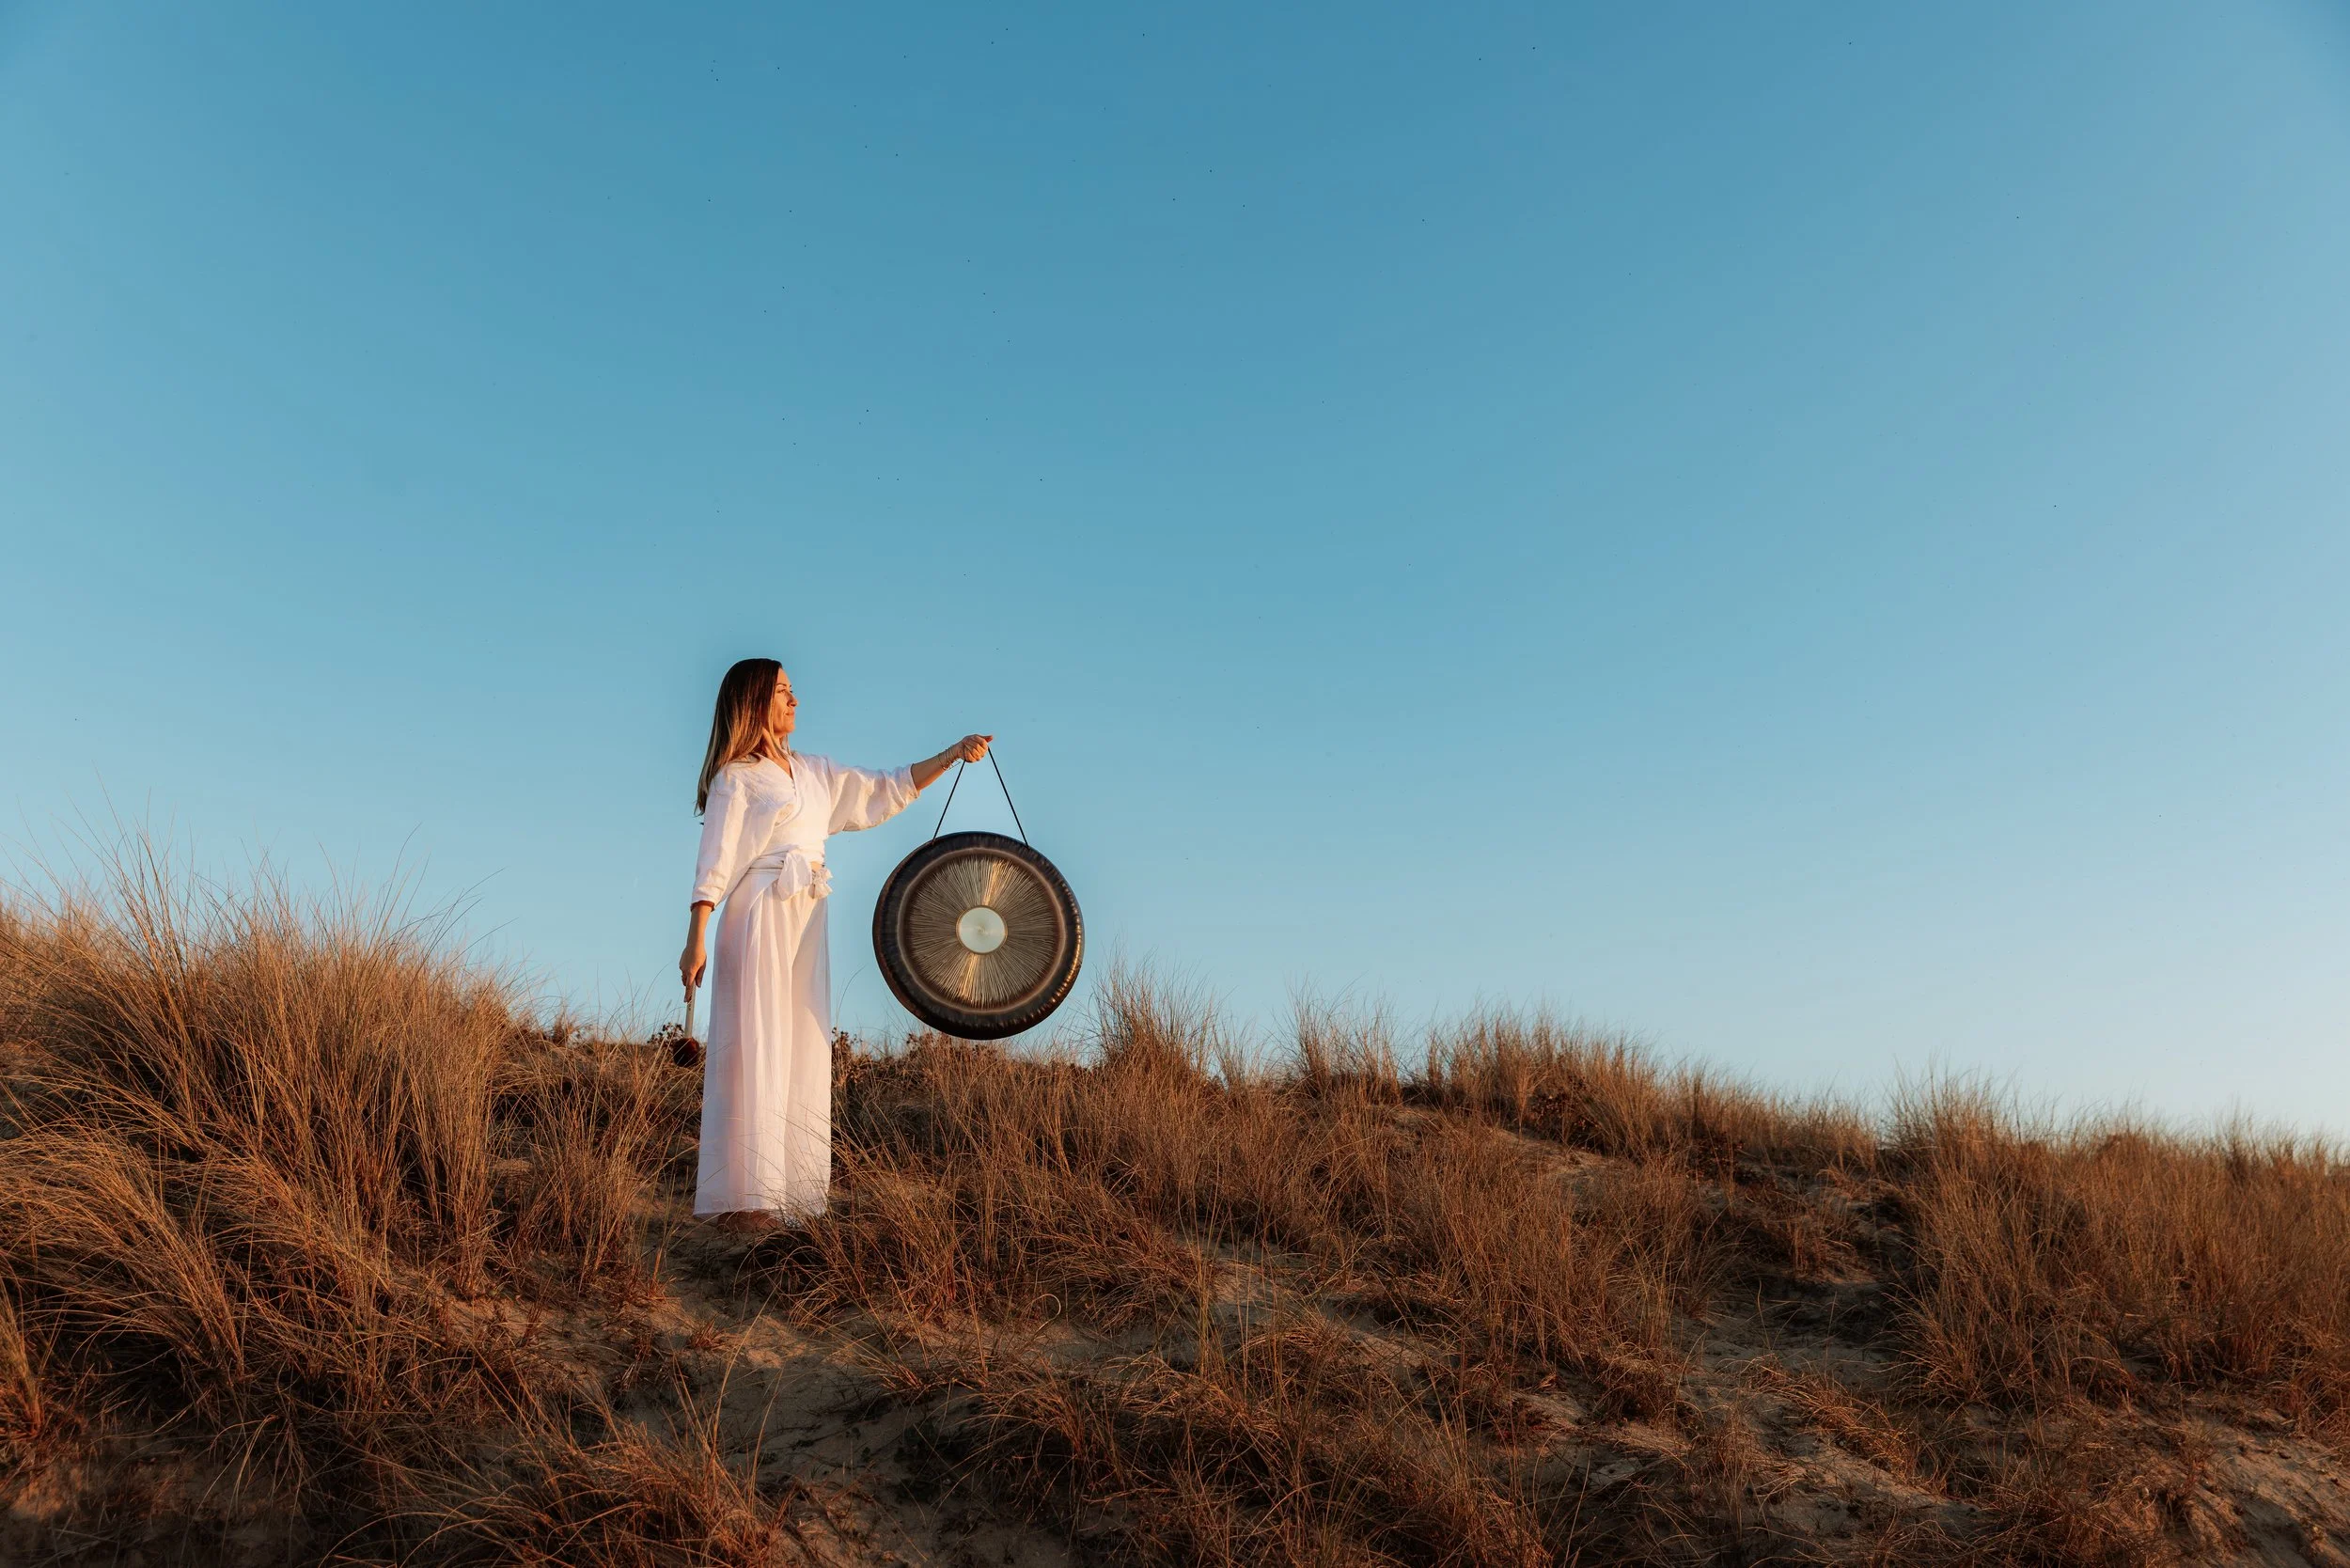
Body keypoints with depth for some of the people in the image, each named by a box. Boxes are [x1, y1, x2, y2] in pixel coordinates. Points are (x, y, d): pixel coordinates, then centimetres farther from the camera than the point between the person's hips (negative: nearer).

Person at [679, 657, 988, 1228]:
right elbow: (714, 865, -7)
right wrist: (696, 941, -15)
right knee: (756, 1050, -7)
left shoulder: (814, 771, 17)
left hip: (807, 922, 7)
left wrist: (952, 755, 8)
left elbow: (886, 792, 17)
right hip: (761, 918, -7)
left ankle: (789, 1190, 12)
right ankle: (745, 1199, -4)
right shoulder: (735, 777, -1)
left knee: (803, 1052, 6)